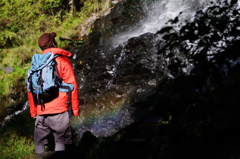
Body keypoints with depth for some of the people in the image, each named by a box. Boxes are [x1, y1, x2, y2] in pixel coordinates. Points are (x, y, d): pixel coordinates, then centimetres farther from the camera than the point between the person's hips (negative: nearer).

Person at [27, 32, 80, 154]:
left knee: (39, 142, 9)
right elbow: (72, 86, -6)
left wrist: (33, 111, 19)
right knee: (60, 141, -1)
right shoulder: (63, 61, 0)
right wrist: (75, 108, 0)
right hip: (59, 110, -4)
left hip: (41, 111, 4)